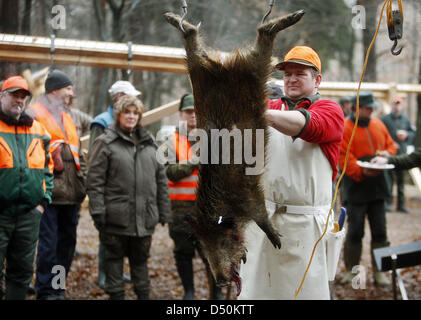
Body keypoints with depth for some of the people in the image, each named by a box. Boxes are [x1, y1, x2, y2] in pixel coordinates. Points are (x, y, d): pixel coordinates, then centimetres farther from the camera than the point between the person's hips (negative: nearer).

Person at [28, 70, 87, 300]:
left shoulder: (68, 118, 22)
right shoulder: (35, 115, -4)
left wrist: (82, 183, 18)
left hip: (71, 194, 8)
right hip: (49, 192, -8)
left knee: (67, 242, 12)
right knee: (48, 244, -7)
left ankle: (58, 288, 23)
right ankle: (46, 292, 0)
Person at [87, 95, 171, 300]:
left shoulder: (149, 143, 14)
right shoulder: (106, 142, -1)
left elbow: (161, 179, 16)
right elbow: (95, 180, -6)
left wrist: (164, 212, 11)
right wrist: (97, 211, -14)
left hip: (145, 217, 4)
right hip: (117, 215, -4)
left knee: (140, 258, 14)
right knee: (115, 257, 5)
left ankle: (143, 294, 24)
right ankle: (116, 294, 15)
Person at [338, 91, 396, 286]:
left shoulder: (378, 125, 11)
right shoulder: (344, 128, -8)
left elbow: (391, 145, 19)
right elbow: (344, 158, -15)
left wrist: (387, 153, -4)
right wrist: (361, 171, -28)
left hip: (377, 187, 5)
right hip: (356, 187, -5)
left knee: (379, 230, 6)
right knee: (355, 231, 1)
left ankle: (379, 271, 15)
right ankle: (351, 270, 15)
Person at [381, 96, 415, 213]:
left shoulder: (406, 119, 10)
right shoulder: (385, 119, -3)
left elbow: (412, 133, 17)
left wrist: (406, 135, -4)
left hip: (402, 154, 4)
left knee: (401, 179, 8)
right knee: (389, 178, -4)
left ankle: (401, 204, 14)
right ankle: (388, 202, 6)